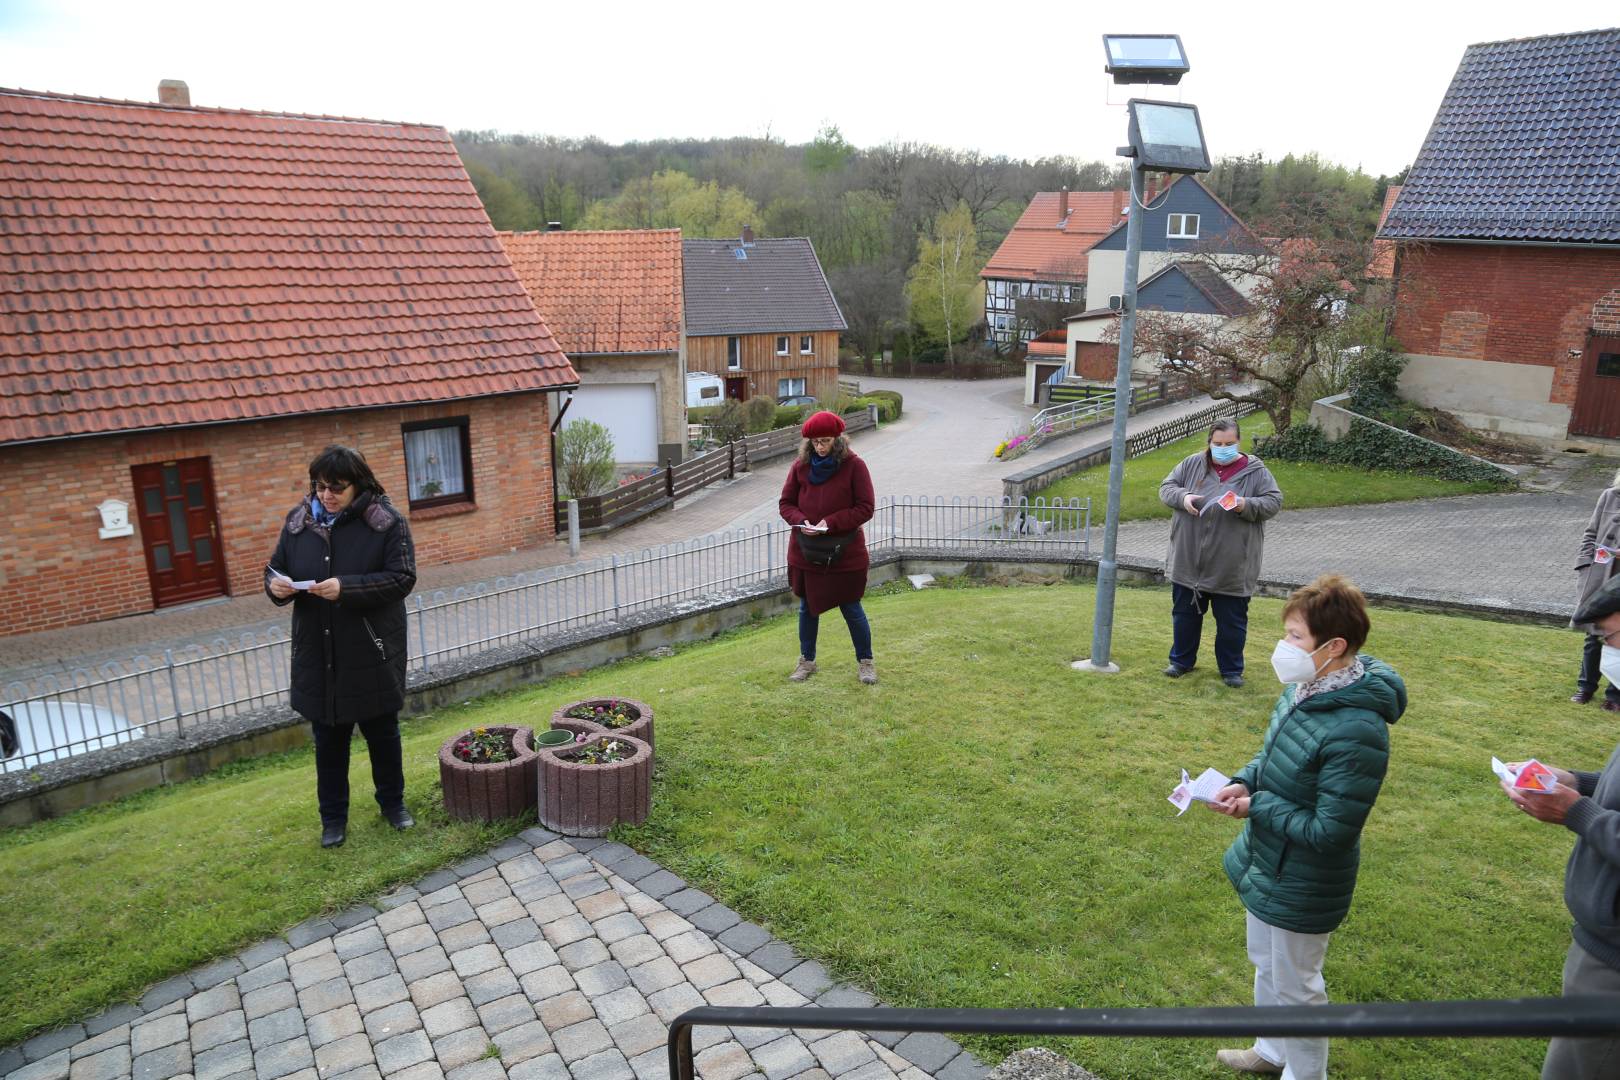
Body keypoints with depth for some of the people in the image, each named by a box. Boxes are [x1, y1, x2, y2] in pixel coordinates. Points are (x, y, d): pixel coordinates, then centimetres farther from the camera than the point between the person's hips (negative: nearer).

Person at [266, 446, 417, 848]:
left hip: (372, 653, -3)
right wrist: (276, 584, -13)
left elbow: (402, 578, -16)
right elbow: (275, 567, 11)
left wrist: (347, 588, -27)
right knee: (328, 738, 14)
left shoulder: (386, 521, -11)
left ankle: (392, 802, 34)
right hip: (318, 656, 3)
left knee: (382, 732, 14)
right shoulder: (298, 521, 2)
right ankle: (333, 817, 30)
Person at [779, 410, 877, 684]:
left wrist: (831, 523, -19)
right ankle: (806, 661, 31)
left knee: (851, 609, 7)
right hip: (805, 553, 3)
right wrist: (800, 520, -14)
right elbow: (785, 503, 7)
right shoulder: (801, 466, 1)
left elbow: (865, 508, -10)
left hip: (844, 553, -3)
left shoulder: (854, 466, -9)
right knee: (807, 607, 14)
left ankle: (865, 661, 24)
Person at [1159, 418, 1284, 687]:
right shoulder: (1192, 464, 3)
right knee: (1185, 614, 14)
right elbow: (1166, 487, 6)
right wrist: (1183, 497, -15)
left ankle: (1231, 669, 23)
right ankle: (1181, 661, 31)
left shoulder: (1255, 471, -2)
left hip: (1231, 566, -2)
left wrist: (1246, 506, -22)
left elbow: (1274, 501, -4)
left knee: (1232, 621, 7)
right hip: (1189, 561, 2)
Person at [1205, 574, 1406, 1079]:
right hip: (1266, 866, 9)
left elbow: (1328, 832, -28)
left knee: (1295, 986, 16)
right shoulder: (1302, 690, -8)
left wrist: (1256, 806, -19)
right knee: (1266, 966, 29)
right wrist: (1244, 782, -7)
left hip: (1300, 887, -9)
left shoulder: (1355, 731, -34)